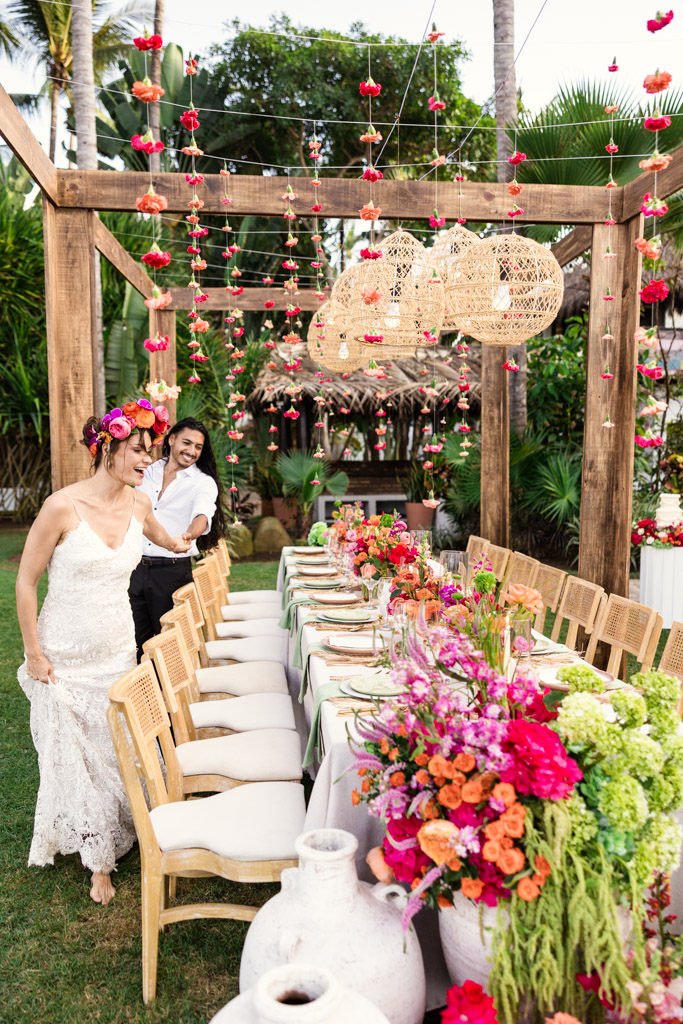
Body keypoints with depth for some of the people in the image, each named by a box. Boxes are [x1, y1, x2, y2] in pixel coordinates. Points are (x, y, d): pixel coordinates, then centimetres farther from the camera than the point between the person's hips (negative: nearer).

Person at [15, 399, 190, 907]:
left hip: (118, 649, 4)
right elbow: (26, 583, -11)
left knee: (116, 749, 12)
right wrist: (33, 653, -9)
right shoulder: (63, 506, -20)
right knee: (73, 755, 8)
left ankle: (108, 844, 34)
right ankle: (98, 859, 29)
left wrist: (179, 545, 45)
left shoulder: (138, 503, -3)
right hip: (66, 657, -4)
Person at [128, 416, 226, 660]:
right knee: (136, 640, 10)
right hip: (137, 567, 4)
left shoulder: (204, 483, -4)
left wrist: (188, 535, -46)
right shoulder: (147, 472, 11)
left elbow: (202, 514, -24)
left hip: (173, 571, -4)